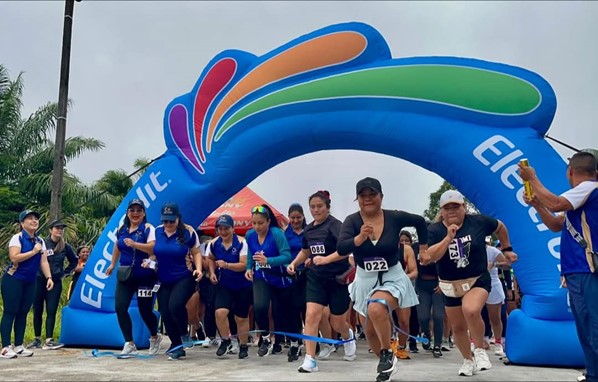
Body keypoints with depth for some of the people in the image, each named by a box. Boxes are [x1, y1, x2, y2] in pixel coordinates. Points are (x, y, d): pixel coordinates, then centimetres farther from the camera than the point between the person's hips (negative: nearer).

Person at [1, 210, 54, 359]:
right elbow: (14, 258, -23)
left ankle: (18, 346, 15)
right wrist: (33, 251, -19)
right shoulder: (17, 238, -10)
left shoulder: (40, 241, 9)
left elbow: (44, 261, 6)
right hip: (13, 280, -6)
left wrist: (49, 277, -5)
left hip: (30, 282, 6)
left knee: (23, 313, 8)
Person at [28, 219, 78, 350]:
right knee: (38, 311, 8)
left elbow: (74, 261, 18)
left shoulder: (65, 246, 3)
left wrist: (65, 272, 10)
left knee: (51, 311, -3)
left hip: (56, 282, 2)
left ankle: (48, 341, -4)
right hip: (39, 281, -1)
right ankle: (37, 339, 20)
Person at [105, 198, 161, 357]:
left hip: (145, 277, -5)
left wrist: (134, 244, -34)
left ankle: (155, 338, 33)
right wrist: (112, 264, 28)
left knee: (145, 310, 4)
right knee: (120, 307, -7)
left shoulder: (148, 228, -11)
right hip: (125, 276, 6)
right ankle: (129, 345, 0)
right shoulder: (122, 229, 8)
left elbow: (153, 248, -26)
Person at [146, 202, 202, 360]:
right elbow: (152, 251, 12)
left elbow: (196, 253, 0)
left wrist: (198, 269, -15)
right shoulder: (157, 231, 1)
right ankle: (177, 347, 23)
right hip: (163, 280, 5)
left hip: (184, 278, -5)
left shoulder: (188, 232, -8)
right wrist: (149, 262, -8)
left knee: (175, 305, -26)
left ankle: (184, 334, 4)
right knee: (165, 313, 5)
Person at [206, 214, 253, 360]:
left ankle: (243, 346, 31)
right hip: (223, 285, 3)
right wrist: (212, 272, 3)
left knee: (241, 317, 9)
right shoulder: (214, 244, -3)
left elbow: (244, 265, -22)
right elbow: (210, 259, 19)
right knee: (220, 312, -18)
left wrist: (226, 265, -33)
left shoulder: (241, 243, -16)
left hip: (243, 286, -2)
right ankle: (226, 341, 8)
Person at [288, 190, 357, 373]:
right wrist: (294, 263, 7)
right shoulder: (308, 229, 5)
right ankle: (310, 360, -5)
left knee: (337, 322, 9)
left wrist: (326, 259, -38)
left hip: (338, 278, -4)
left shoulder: (335, 225, -15)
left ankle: (349, 338, 45)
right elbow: (306, 251, 23)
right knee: (311, 315, -11)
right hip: (316, 277, 5)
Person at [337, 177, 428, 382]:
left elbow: (420, 222, 7)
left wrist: (424, 247, 10)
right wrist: (360, 238, -44)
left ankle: (387, 354, -8)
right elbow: (341, 249, -28)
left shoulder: (394, 218, -13)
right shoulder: (352, 221, -13)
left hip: (392, 277, -3)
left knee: (376, 308, -33)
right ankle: (386, 362, 43)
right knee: (369, 330, 14)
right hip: (365, 280, 3)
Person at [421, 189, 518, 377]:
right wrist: (448, 237, -30)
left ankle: (480, 350, -4)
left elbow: (500, 227, 12)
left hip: (478, 280, -2)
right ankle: (468, 360, 41)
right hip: (451, 286, 3)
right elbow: (429, 257, -25)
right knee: (458, 327, 14)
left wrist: (507, 249, 13)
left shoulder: (478, 222, -9)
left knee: (471, 311, -31)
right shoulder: (434, 230, -11)